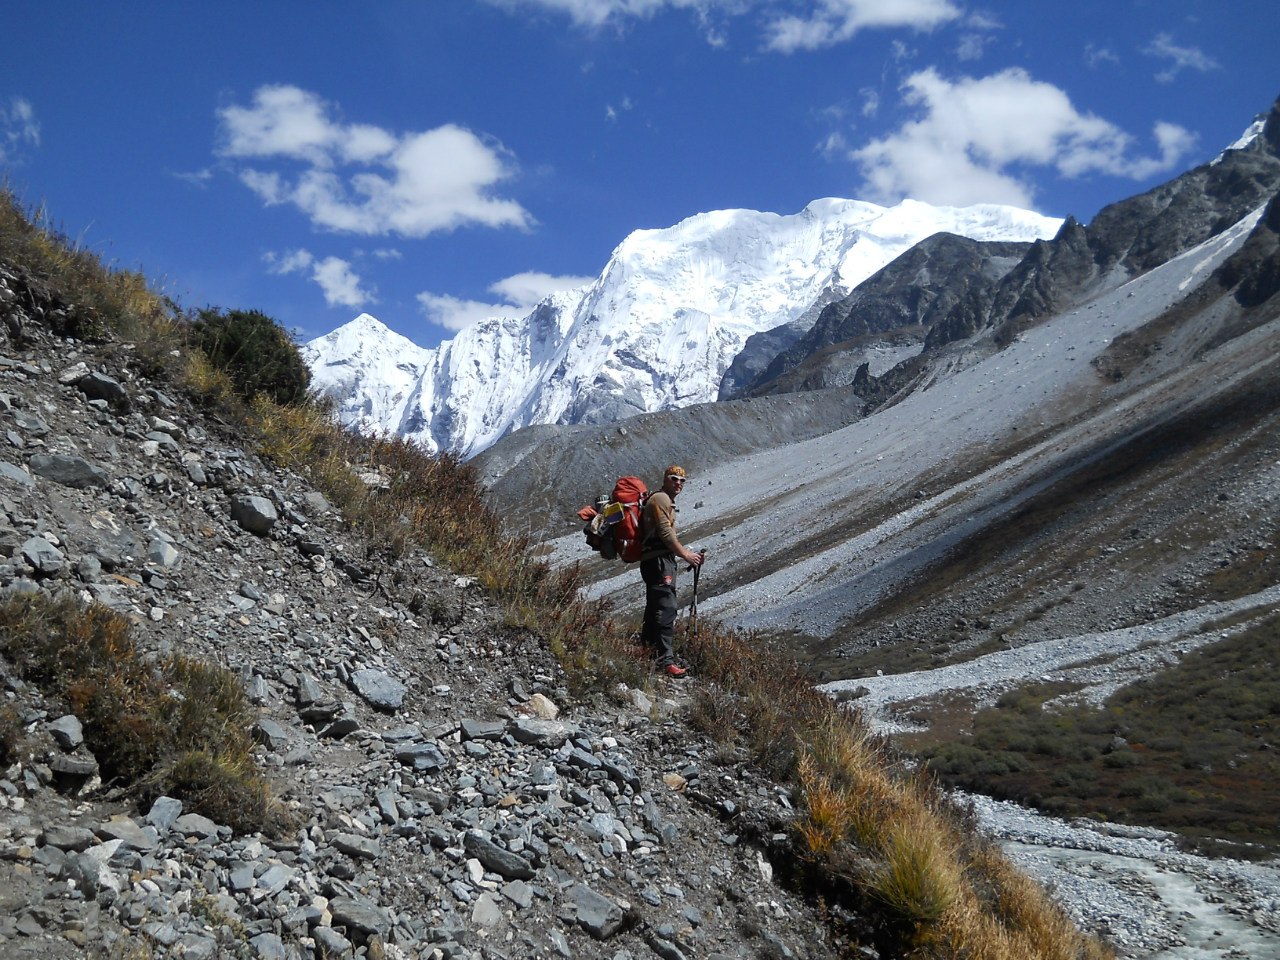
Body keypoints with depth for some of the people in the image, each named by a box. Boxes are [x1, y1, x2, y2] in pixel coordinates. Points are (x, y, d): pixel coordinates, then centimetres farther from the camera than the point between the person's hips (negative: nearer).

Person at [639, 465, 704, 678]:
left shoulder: (667, 501, 27)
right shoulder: (661, 498, -6)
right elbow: (665, 532, -16)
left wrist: (688, 553, 20)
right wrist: (685, 554, -13)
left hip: (662, 559, 11)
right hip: (658, 559, -11)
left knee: (655, 609, 15)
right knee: (666, 607, -18)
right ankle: (666, 661, -24)